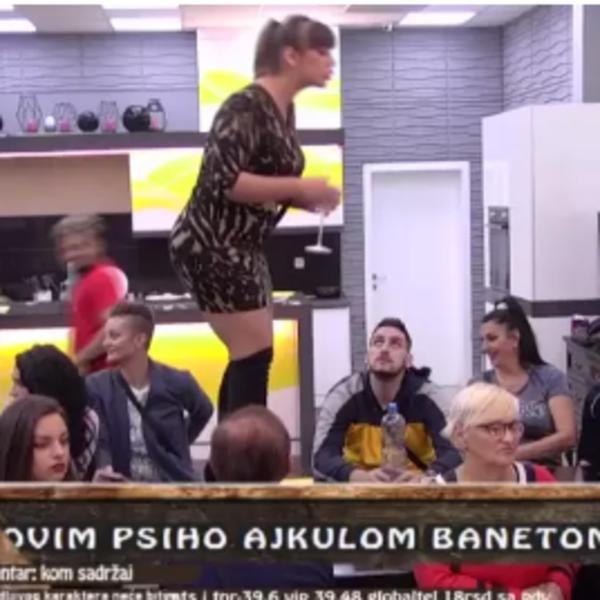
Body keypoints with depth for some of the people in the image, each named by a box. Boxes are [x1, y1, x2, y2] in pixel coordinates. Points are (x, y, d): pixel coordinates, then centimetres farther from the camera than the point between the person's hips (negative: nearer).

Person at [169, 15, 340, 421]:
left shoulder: (284, 110, 10)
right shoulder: (247, 107, -18)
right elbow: (225, 181, -27)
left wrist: (309, 199, 2)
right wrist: (299, 187, -22)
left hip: (241, 247, 10)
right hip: (210, 245, -10)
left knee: (250, 355, 12)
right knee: (254, 355, -8)